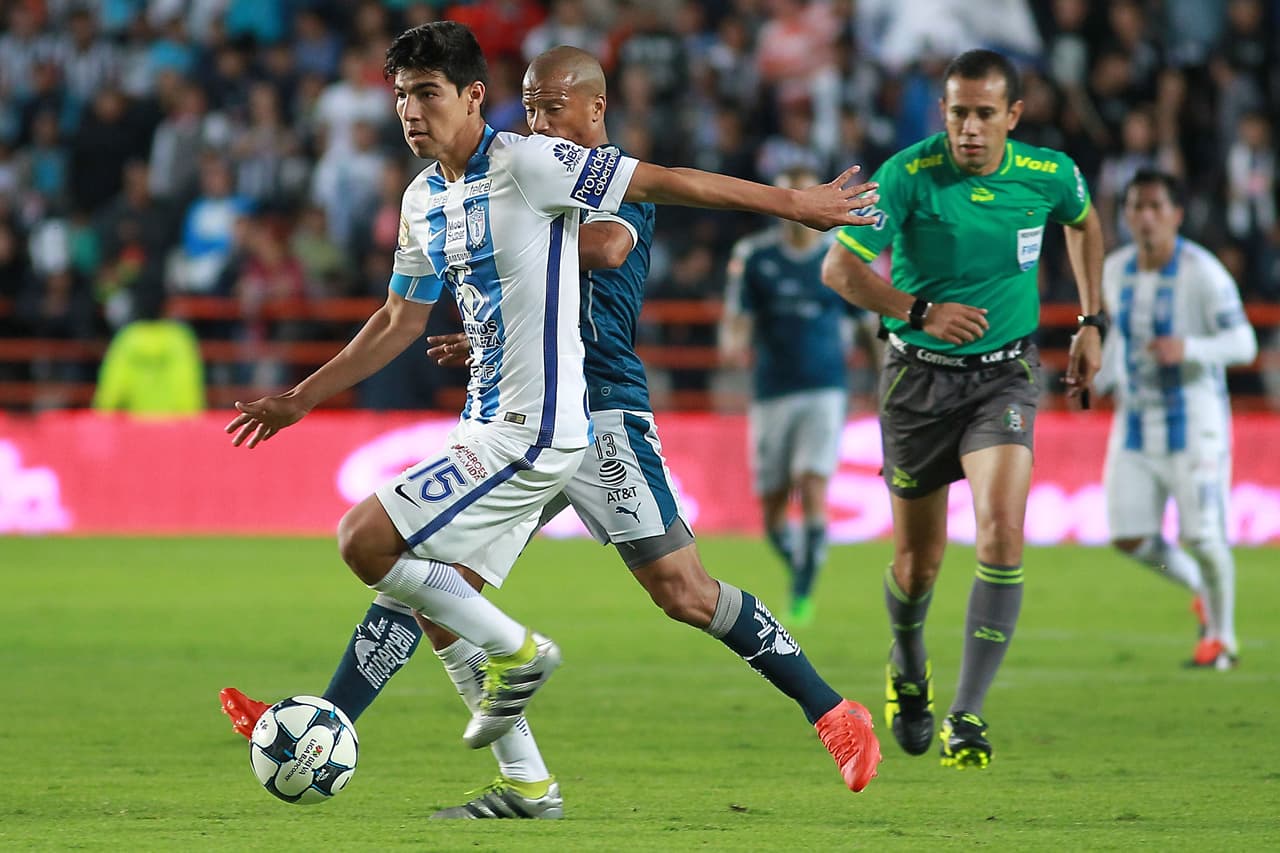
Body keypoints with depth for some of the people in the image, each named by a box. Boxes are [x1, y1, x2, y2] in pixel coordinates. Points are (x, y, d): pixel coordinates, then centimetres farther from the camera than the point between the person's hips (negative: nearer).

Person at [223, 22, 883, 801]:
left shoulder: (526, 164, -14)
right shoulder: (425, 200, 11)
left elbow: (661, 181, -9)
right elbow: (401, 322, 22)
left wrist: (791, 202, -3)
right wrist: (300, 400, 21)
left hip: (532, 432, -9)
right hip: (489, 429, 9)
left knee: (364, 541, -15)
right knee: (441, 601, 9)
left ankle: (517, 652, 3)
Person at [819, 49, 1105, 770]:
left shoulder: (1048, 174, -7)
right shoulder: (908, 175, -16)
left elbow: (1084, 222, 17)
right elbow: (840, 267, -16)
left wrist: (1091, 321, 13)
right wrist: (921, 310, -29)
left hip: (1006, 372, 1)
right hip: (919, 376, 0)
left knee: (1001, 528, -22)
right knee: (919, 561, 8)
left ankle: (968, 717, -17)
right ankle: (908, 662, 44)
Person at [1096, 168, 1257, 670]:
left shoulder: (1202, 272, -14)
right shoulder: (1116, 270, 4)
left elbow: (1242, 343, -18)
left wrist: (1187, 347, -35)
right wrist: (1099, 379, 6)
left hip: (1194, 422, -5)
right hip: (1136, 421, 5)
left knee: (1201, 535, -7)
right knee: (1129, 538, -2)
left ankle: (1222, 638, 16)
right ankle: (1200, 588, 27)